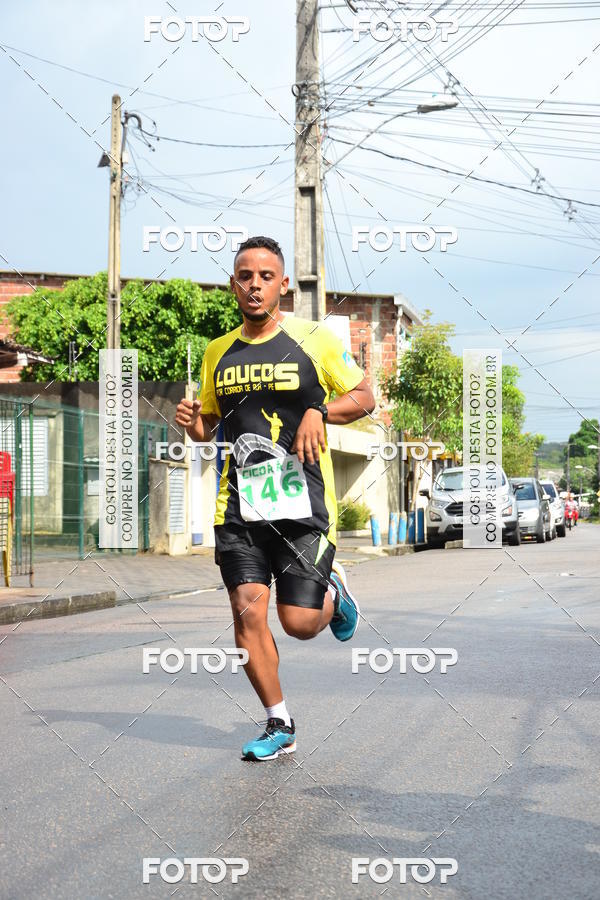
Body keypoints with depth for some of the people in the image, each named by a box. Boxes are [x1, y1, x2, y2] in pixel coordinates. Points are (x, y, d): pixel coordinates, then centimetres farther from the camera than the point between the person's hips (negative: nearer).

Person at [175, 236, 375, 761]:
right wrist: (192, 421, -1)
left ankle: (335, 593, 31)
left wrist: (320, 411, -14)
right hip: (239, 503, 3)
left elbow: (365, 397, 5)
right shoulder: (218, 353, 12)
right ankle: (279, 726, 12)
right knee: (248, 613, -5)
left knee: (299, 622, -5)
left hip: (302, 501, -3)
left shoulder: (314, 340, 0)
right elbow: (209, 426, 23)